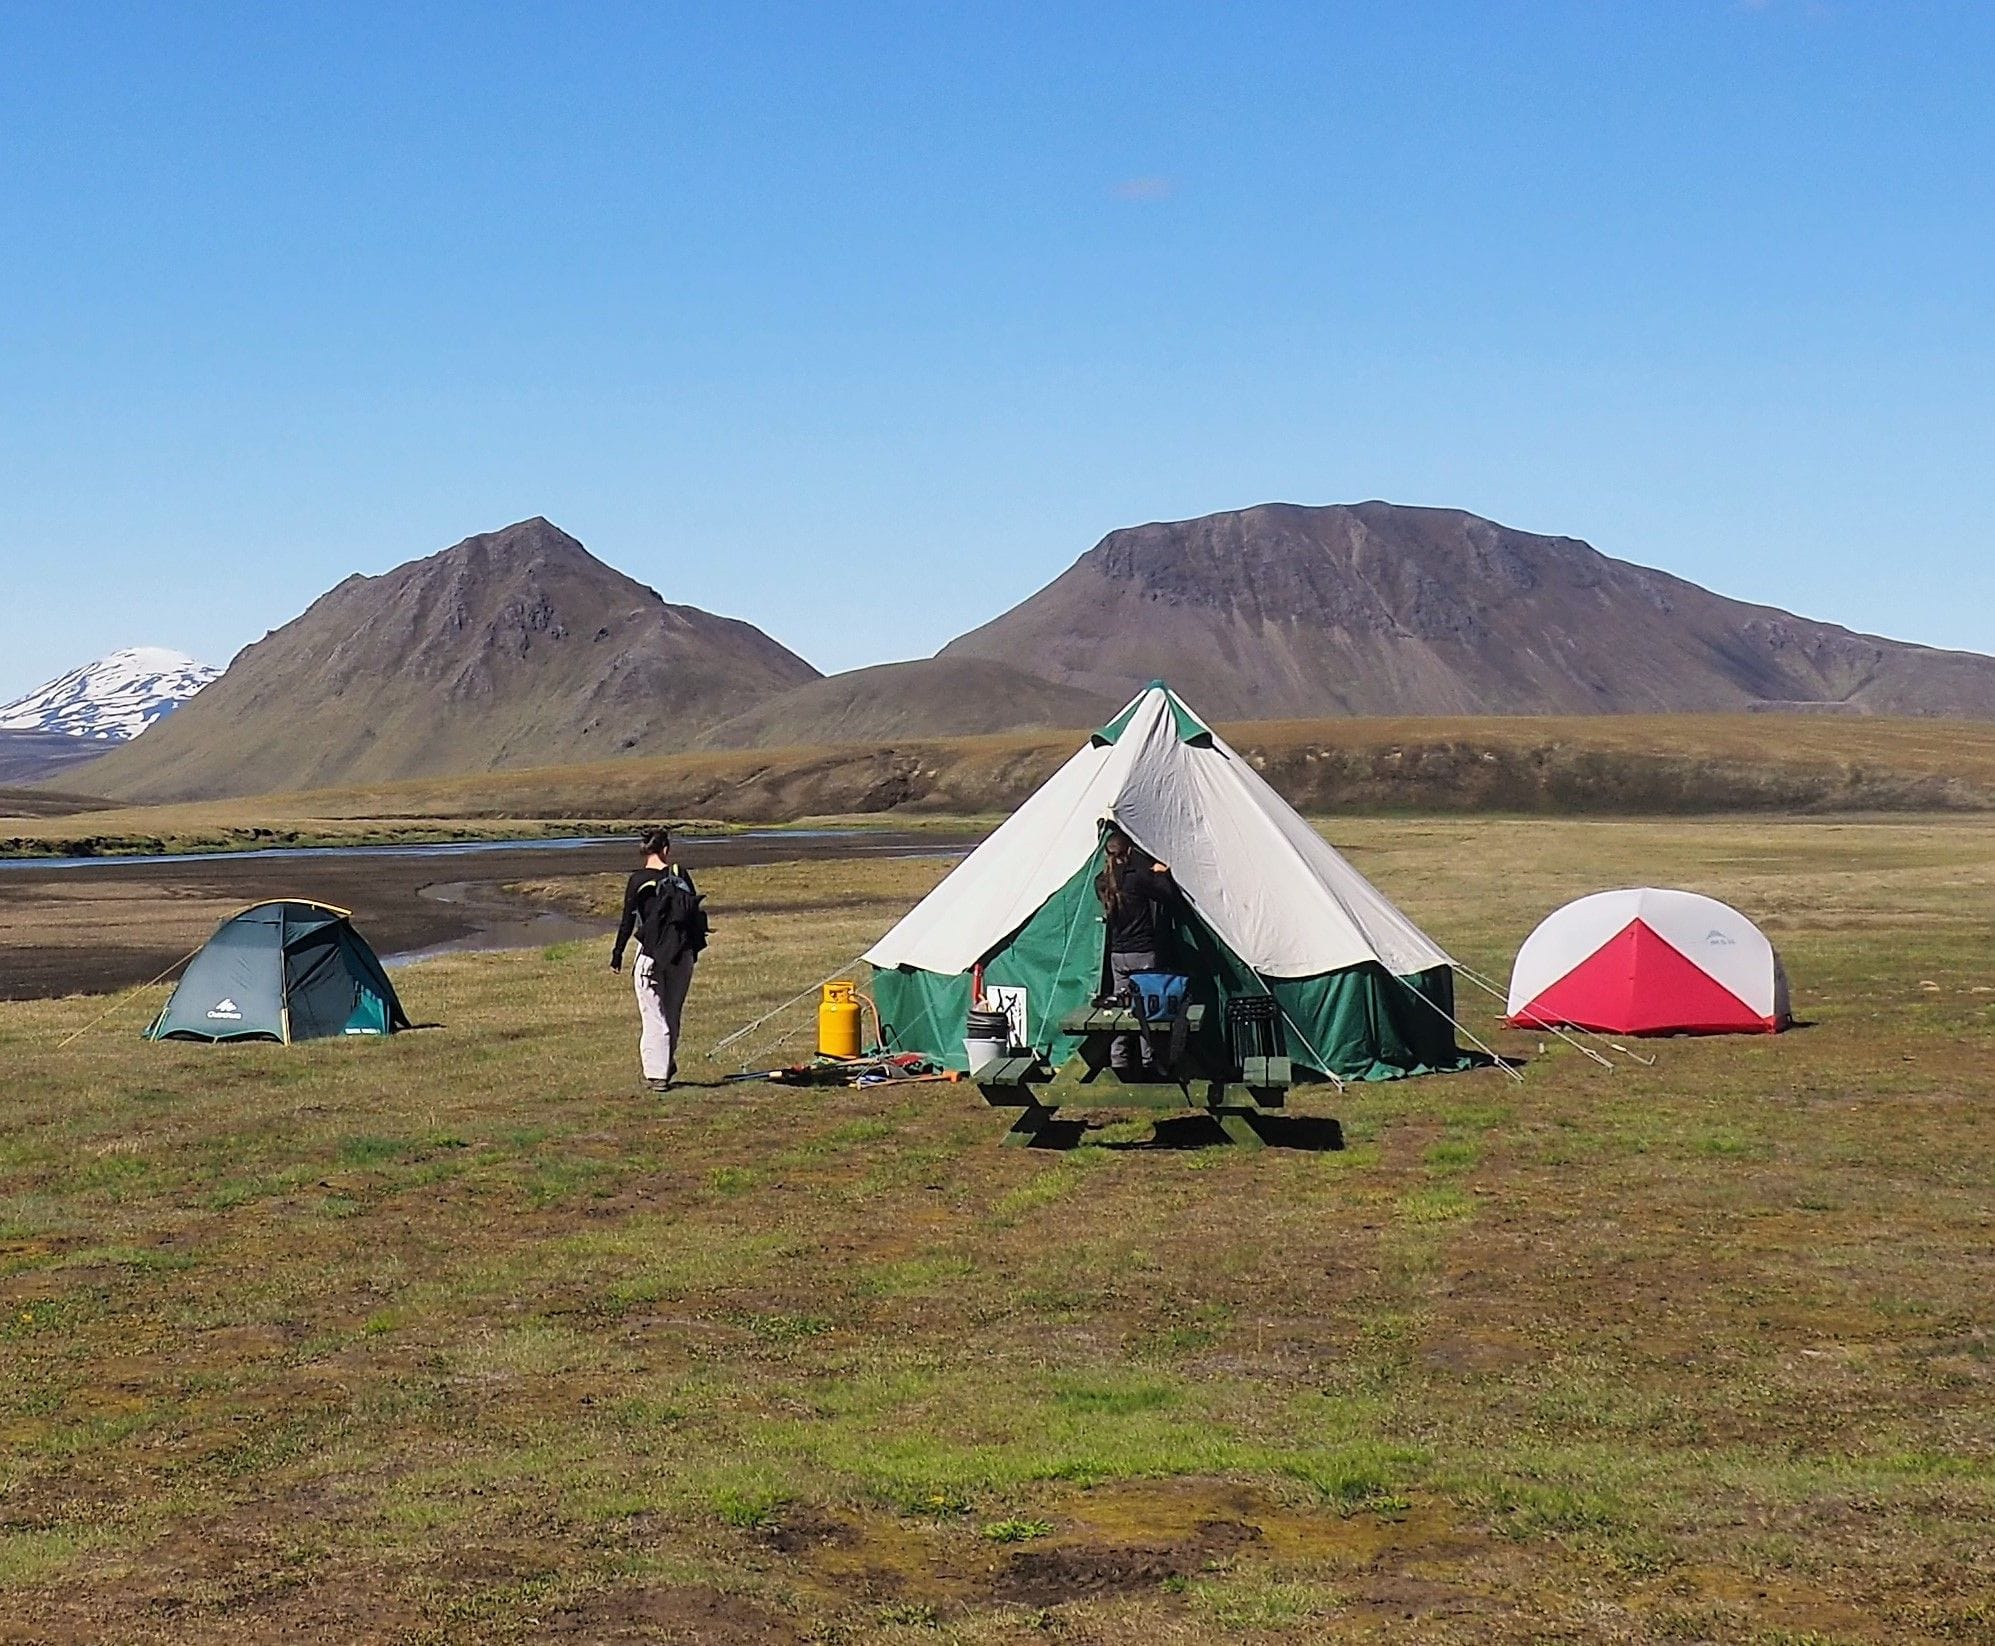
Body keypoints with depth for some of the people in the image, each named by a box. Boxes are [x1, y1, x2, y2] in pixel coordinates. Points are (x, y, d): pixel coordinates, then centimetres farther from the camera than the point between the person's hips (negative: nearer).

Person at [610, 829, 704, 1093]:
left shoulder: (638, 881, -6)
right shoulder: (680, 875, 0)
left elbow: (627, 921, -4)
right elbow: (696, 911, 5)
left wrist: (617, 954, 5)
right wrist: (695, 948, 16)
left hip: (651, 954, -3)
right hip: (682, 954, 3)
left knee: (653, 1016, 2)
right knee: (673, 1013, 17)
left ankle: (656, 1073, -2)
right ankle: (668, 1066, 26)